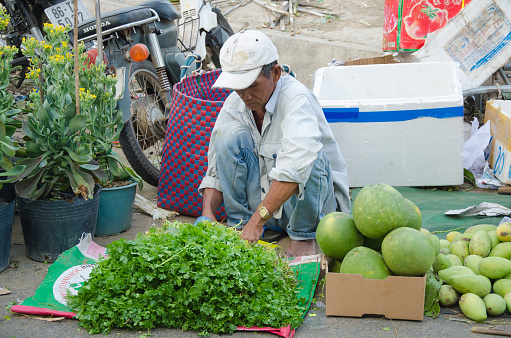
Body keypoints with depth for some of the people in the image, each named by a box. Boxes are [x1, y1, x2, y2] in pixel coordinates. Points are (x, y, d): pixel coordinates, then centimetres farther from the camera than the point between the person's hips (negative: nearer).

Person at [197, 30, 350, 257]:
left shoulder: (296, 99, -25)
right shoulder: (234, 104, -5)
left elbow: (296, 165, -41)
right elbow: (216, 170, 1)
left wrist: (257, 221, -46)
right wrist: (207, 213, -17)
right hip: (262, 202, 4)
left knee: (310, 155, -35)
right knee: (230, 135, -16)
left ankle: (303, 236, -12)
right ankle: (237, 224, -6)